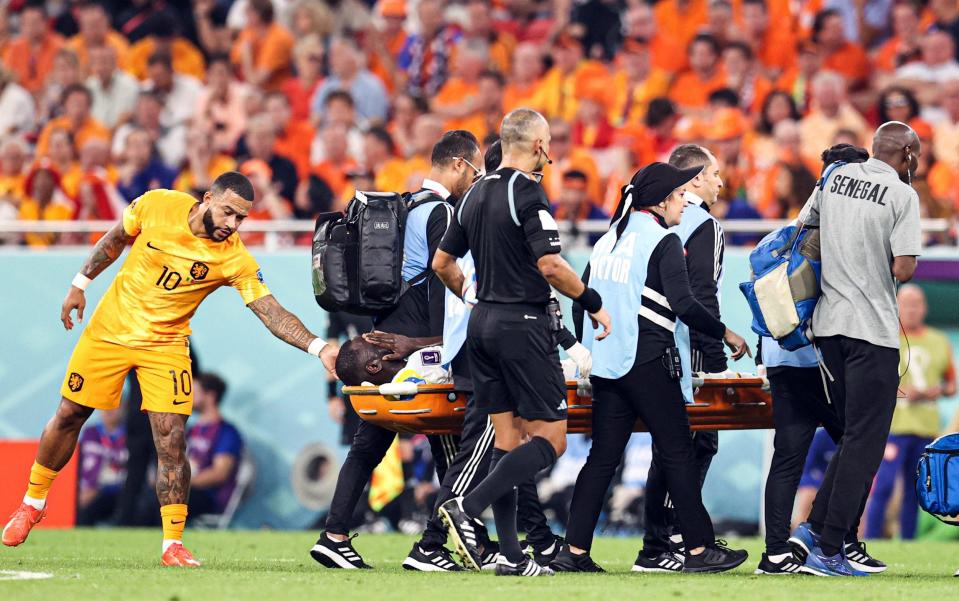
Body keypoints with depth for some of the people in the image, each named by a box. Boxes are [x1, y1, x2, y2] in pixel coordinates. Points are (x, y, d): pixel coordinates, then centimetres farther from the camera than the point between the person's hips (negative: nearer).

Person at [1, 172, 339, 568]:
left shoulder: (235, 260, -20)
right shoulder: (157, 206, -16)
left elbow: (273, 313, -25)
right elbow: (116, 239, 3)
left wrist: (318, 347, -39)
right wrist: (80, 284, 9)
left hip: (165, 345, -1)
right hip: (110, 328, 1)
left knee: (172, 441, -13)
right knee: (68, 417, 10)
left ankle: (173, 543, -5)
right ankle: (32, 505, 32)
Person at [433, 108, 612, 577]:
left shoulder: (476, 194, 11)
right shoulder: (528, 192, -13)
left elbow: (442, 262, 18)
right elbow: (550, 265, -20)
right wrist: (594, 304, -8)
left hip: (482, 325, 8)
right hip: (522, 324, -8)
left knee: (507, 438, 8)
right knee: (550, 439, -4)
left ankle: (510, 555, 5)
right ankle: (468, 508, -18)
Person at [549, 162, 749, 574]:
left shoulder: (608, 239, 15)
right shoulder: (663, 240, -7)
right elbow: (682, 303, -17)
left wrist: (586, 350, 29)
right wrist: (725, 333, -6)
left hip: (606, 362, 7)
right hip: (648, 361, -7)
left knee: (603, 456, 6)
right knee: (678, 452, 1)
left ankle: (574, 551, 0)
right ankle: (699, 548, 3)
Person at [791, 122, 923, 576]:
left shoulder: (837, 178, 8)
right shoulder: (902, 195, -11)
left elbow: (802, 227, 20)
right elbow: (903, 270, -17)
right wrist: (907, 260, 4)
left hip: (828, 324, 7)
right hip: (872, 330, -7)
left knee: (855, 433, 19)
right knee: (864, 442, -2)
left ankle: (816, 527, 10)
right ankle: (829, 551, -6)